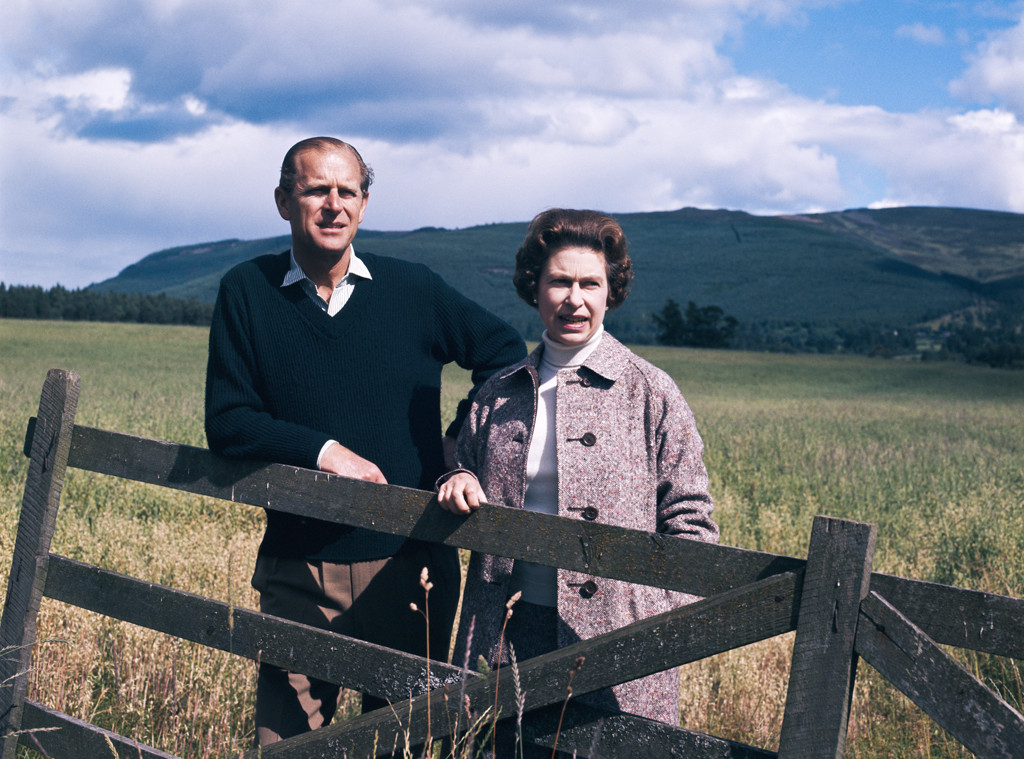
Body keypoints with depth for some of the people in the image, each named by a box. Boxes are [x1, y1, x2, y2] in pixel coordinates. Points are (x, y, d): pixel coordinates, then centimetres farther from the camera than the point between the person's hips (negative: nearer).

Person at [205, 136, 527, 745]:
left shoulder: (414, 289, 2)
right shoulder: (248, 292, 1)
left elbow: (506, 353, 13)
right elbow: (227, 422, -2)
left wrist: (463, 446, 2)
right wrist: (322, 450, -15)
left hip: (409, 564, 1)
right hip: (299, 571, -1)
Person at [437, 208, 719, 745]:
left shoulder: (650, 393, 0)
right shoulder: (498, 394, 11)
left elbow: (689, 520, 0)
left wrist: (669, 616, -12)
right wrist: (458, 482, 0)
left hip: (617, 634, -3)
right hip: (508, 627, 3)